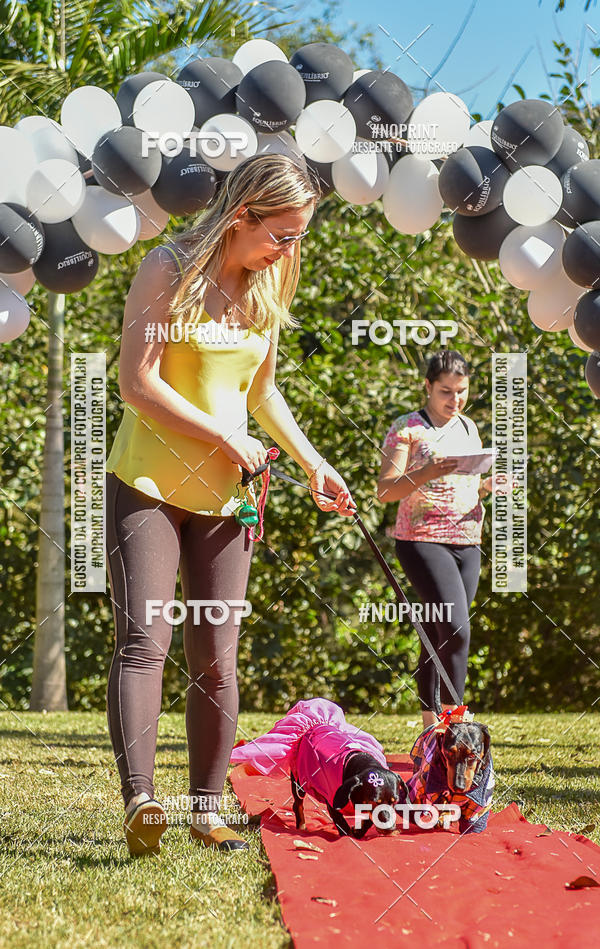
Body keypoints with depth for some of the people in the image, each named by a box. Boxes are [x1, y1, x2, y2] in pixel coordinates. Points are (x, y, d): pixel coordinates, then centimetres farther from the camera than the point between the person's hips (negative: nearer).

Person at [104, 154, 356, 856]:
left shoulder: (267, 288, 9)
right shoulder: (168, 270, -9)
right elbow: (138, 385, -15)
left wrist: (311, 462, 15)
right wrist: (225, 436, -13)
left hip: (222, 495, 5)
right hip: (147, 483, -5)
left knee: (215, 659, 4)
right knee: (143, 640, -15)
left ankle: (207, 809, 11)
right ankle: (140, 804, -23)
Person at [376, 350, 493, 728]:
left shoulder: (468, 427, 17)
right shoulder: (408, 428, -3)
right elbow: (385, 491, -9)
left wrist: (491, 484, 3)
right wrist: (425, 473, -25)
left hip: (467, 543, 6)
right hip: (424, 541, -6)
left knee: (439, 639, 6)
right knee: (456, 631, -18)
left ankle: (432, 726, 9)